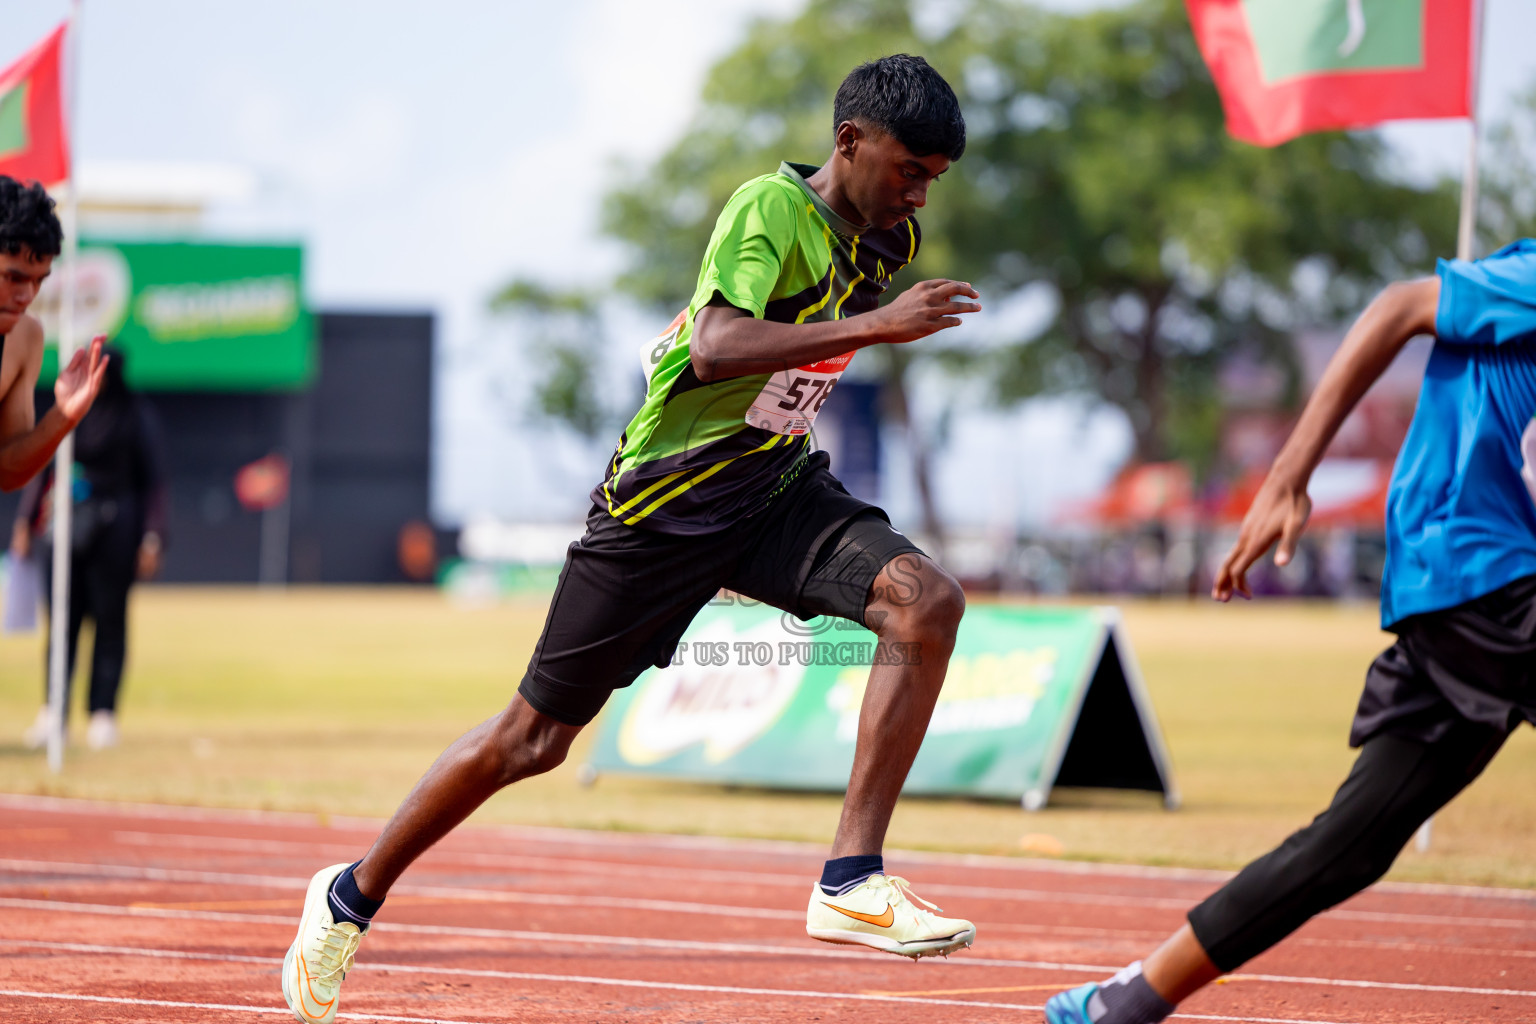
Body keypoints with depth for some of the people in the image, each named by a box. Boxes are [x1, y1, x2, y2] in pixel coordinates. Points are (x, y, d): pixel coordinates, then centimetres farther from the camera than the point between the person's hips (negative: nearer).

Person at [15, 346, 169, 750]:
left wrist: (151, 538, -7)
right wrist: (25, 523, 12)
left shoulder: (136, 415, 1)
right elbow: (41, 468, 17)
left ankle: (103, 713, 1)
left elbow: (153, 481, 0)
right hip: (62, 524, 3)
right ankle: (52, 711, 0)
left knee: (110, 618, -1)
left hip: (113, 529, -3)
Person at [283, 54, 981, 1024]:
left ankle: (852, 880, -20)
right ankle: (352, 897, 25)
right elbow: (718, 347, -38)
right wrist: (876, 325, -41)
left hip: (775, 486, 6)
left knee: (927, 599, -21)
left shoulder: (888, 240, 3)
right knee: (536, 735, 4)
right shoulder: (772, 209, -21)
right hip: (664, 500, -6)